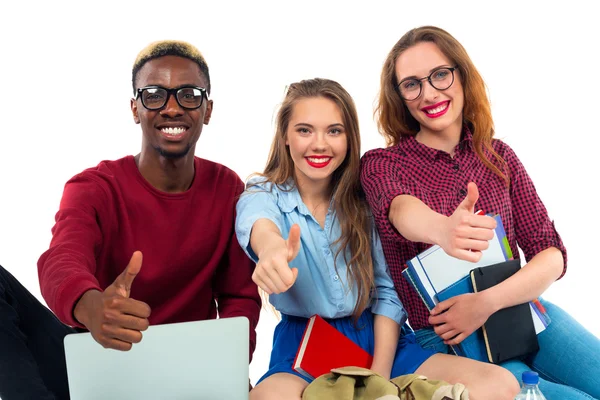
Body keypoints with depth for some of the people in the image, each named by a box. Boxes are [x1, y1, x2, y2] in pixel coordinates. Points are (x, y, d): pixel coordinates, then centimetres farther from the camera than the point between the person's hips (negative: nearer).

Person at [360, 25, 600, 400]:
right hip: (446, 340, -4)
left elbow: (552, 254, 0)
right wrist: (444, 230, -53)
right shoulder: (381, 165, -5)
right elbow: (402, 210, -29)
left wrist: (488, 301, -18)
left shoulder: (500, 157, 5)